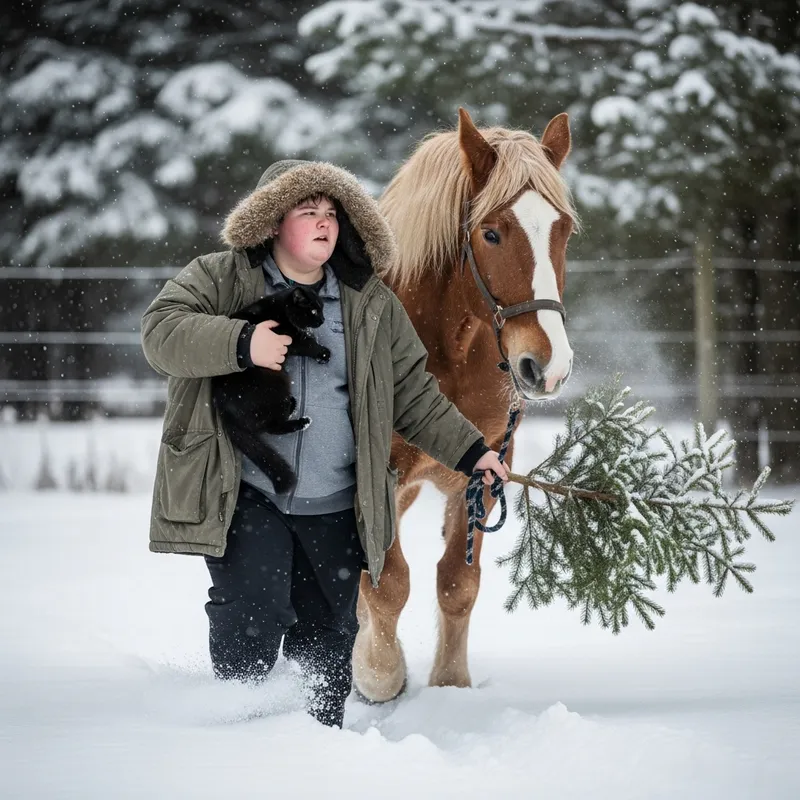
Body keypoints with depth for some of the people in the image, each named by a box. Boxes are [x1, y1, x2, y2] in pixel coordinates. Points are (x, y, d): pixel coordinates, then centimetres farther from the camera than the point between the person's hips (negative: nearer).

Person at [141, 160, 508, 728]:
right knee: (254, 609, -18)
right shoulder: (219, 279, 2)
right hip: (245, 496, -4)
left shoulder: (371, 304, 12)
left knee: (327, 636, 10)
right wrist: (241, 344, -27)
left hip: (334, 508, 4)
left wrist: (469, 451, 8)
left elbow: (415, 397, 16)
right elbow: (161, 331, -13)